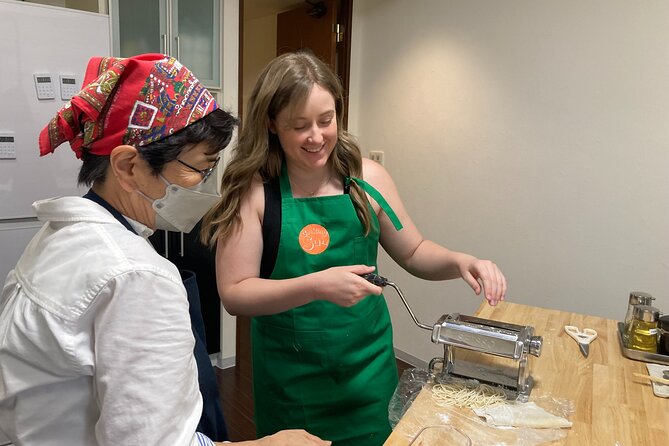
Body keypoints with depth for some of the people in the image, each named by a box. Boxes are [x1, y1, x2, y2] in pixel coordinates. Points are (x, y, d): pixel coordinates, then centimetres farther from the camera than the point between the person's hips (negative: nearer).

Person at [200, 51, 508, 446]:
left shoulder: (367, 178, -6)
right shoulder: (253, 190, -13)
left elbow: (413, 253, 6)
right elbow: (234, 294, -15)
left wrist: (460, 262, -12)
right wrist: (317, 285, -27)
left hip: (368, 368, 3)